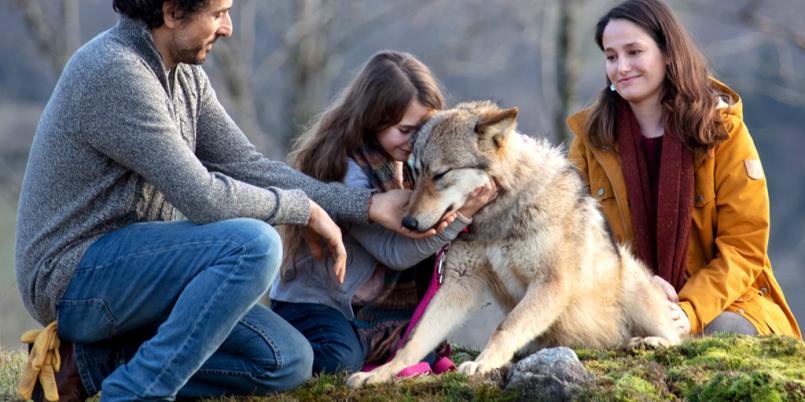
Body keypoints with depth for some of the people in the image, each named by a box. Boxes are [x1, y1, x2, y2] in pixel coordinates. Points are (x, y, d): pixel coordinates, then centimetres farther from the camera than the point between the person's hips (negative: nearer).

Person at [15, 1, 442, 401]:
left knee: (287, 361, -1)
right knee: (253, 245, -28)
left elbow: (247, 166, 9)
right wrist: (305, 208, -10)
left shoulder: (185, 74, 9)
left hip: (133, 261, 10)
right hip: (76, 275, -10)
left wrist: (369, 205, 3)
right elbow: (202, 198, -24)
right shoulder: (114, 71, -21)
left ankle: (91, 361, 1)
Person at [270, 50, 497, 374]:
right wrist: (460, 215, -33)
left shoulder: (406, 161, -1)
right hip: (312, 299, -6)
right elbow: (394, 252, -25)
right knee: (340, 362, -29)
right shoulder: (342, 169, -24)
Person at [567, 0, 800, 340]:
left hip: (719, 303, -1)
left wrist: (691, 311, -24)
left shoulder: (723, 129, -3)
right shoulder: (591, 134, 4)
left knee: (723, 333, -35)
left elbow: (744, 248, -7)